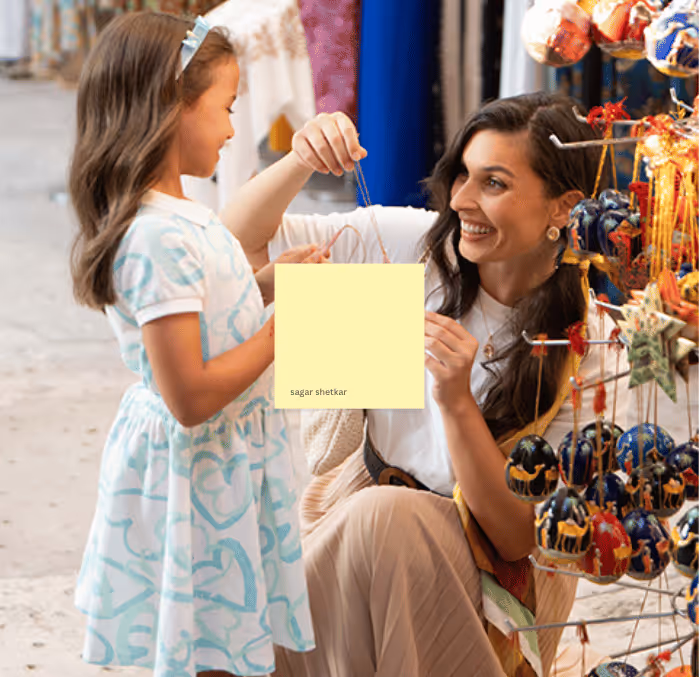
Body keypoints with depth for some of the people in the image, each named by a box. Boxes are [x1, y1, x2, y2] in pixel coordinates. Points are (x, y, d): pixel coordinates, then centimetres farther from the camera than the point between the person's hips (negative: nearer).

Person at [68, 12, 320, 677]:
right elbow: (189, 397, -28)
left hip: (220, 458, 10)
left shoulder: (179, 216, 5)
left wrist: (271, 280, 8)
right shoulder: (161, 238, -27)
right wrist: (286, 326, -21)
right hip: (199, 473, -10)